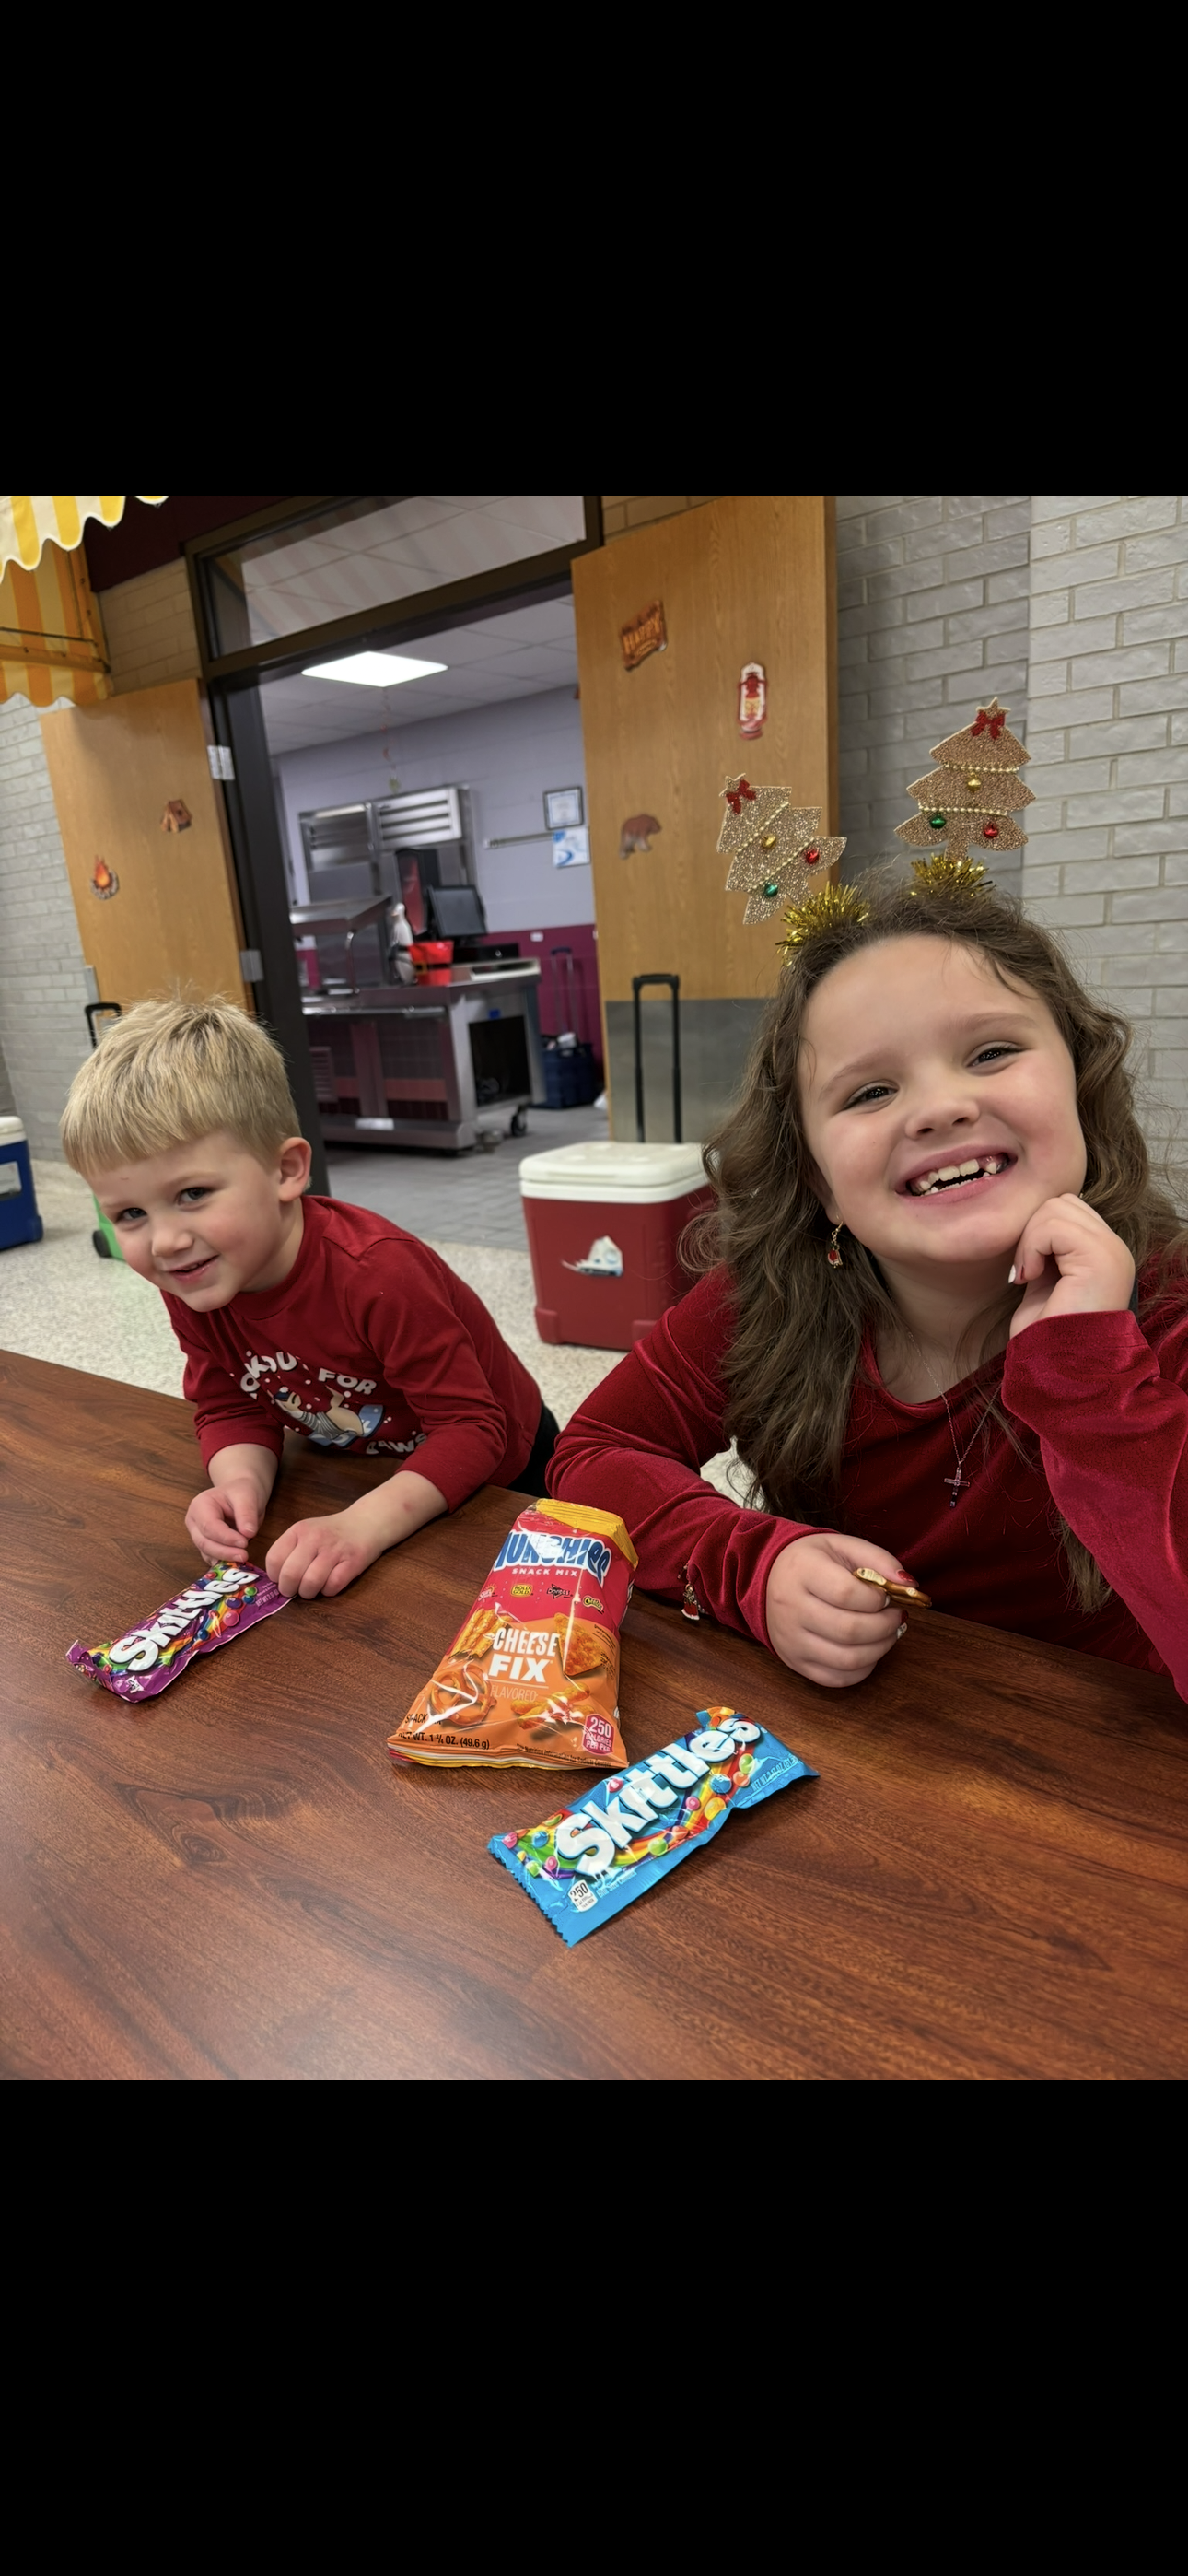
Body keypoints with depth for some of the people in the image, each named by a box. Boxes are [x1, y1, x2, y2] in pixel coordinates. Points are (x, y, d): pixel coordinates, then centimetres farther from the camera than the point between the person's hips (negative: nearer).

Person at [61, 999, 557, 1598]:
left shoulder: (377, 1272, -38)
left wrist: (363, 1527, -46)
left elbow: (473, 1428, -34)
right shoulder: (191, 1285, -17)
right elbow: (229, 1408, -6)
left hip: (499, 1476, -4)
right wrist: (241, 1482, -28)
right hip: (366, 1475, 5)